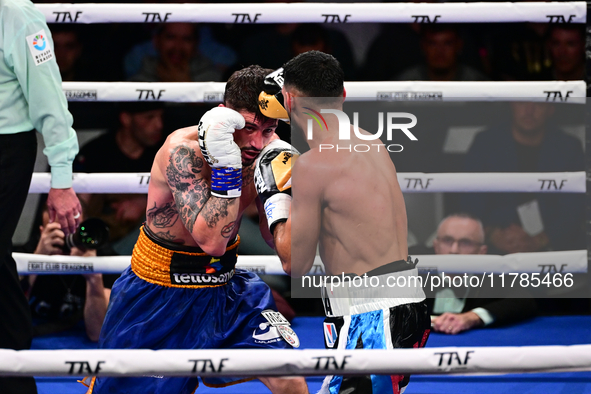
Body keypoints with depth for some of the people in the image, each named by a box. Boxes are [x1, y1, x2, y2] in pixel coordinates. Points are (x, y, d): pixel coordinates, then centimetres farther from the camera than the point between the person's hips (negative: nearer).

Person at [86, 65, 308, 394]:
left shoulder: (267, 149, -10)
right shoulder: (184, 151, -28)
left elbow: (275, 238, -2)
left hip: (224, 284, 5)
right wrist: (227, 165, -41)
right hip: (158, 290, -4)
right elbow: (212, 241, -36)